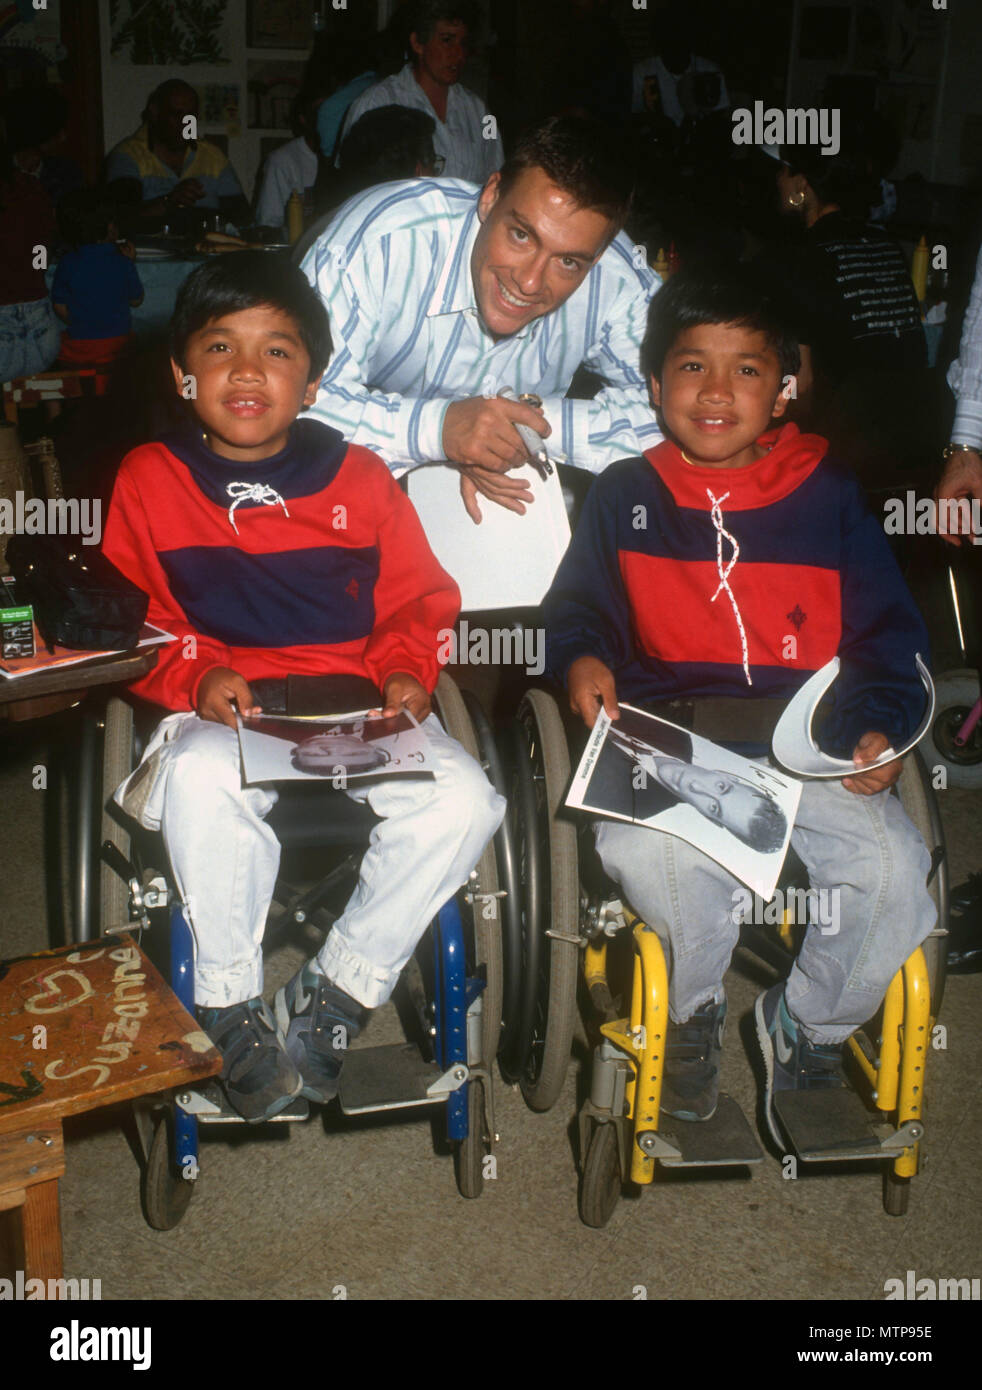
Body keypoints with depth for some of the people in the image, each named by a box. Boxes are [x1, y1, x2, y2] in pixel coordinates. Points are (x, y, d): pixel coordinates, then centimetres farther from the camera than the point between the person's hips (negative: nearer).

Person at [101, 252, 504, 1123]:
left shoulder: (360, 479, 11)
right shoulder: (148, 479, 7)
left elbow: (419, 600, 13)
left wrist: (406, 673, -7)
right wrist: (197, 676, -13)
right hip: (220, 710, -2)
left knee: (464, 800, -24)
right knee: (202, 782, -37)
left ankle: (337, 991, -6)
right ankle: (231, 1005, -14)